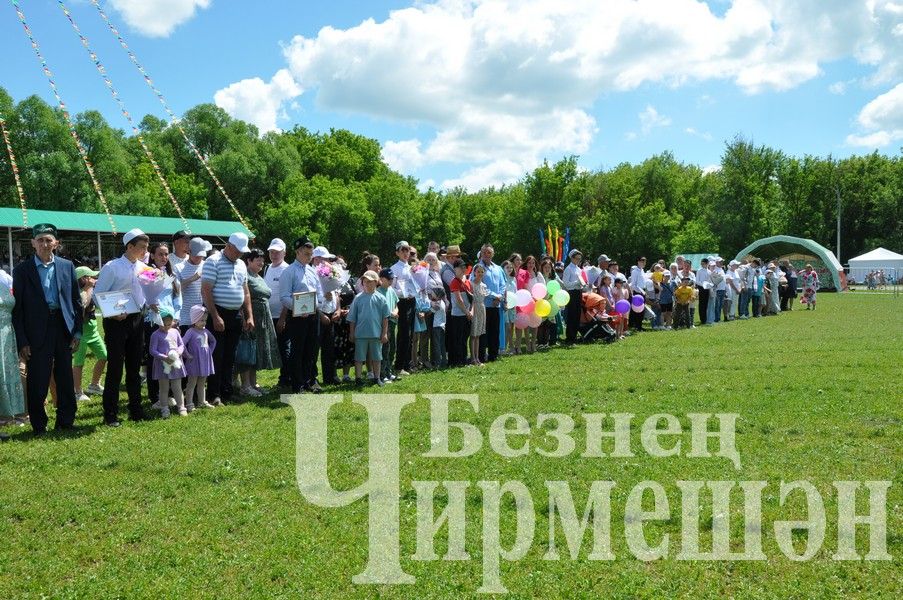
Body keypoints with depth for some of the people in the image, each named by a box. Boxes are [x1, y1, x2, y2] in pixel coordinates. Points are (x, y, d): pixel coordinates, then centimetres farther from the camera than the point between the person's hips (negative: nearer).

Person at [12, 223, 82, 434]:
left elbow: (76, 300, 10)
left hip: (63, 328, 2)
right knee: (37, 383, 2)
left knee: (66, 379, 9)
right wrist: (21, 341, -7)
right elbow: (17, 307, -1)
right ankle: (39, 426, 15)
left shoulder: (67, 266, 7)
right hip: (37, 333, -2)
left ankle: (66, 422, 22)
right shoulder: (22, 270, 0)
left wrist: (77, 331, 3)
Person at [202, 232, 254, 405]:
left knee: (229, 357, 10)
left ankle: (226, 394, 17)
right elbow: (206, 291, -14)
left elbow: (245, 291, 19)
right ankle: (214, 395, 0)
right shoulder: (213, 262, -8)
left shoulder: (241, 264, 14)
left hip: (236, 315, 7)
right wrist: (215, 317, -18)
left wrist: (249, 316, 11)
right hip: (218, 314, -7)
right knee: (216, 356, -5)